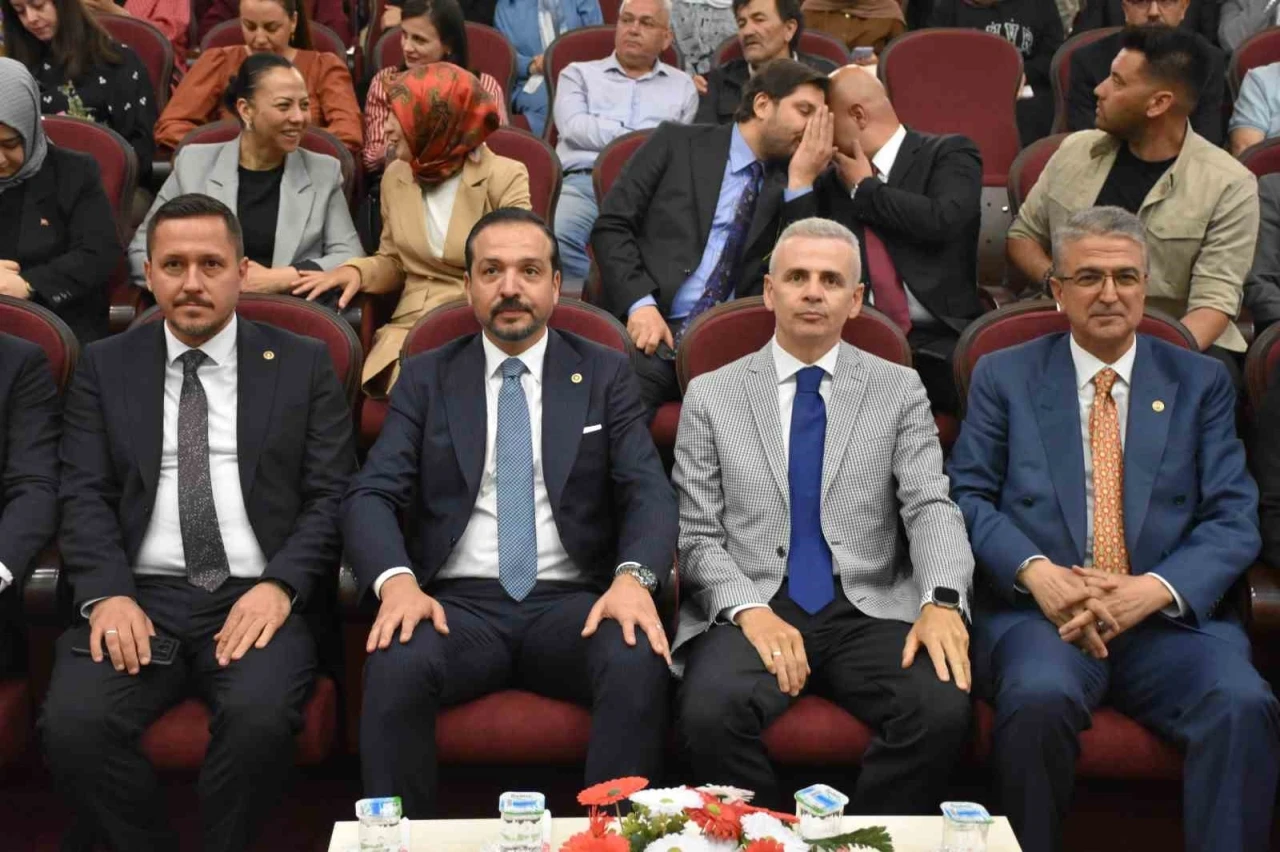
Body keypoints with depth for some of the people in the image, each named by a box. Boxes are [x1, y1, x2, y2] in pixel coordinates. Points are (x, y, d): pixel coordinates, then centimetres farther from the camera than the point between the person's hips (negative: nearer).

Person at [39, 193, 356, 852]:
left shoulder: (304, 366, 11)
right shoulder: (103, 368, 15)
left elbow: (332, 496, 5)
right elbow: (84, 497, 6)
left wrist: (280, 586, -12)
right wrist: (107, 594, -12)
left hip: (257, 599, -1)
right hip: (139, 598, 2)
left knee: (260, 715, -32)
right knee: (72, 721, -27)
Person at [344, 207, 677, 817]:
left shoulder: (606, 375, 11)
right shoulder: (426, 378, 12)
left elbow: (648, 493, 2)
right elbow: (371, 495, 3)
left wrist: (634, 577, -20)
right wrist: (396, 579, -19)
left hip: (572, 605, 0)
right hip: (457, 604, 0)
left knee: (639, 664, -32)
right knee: (396, 665, -32)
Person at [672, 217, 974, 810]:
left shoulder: (899, 390, 12)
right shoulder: (710, 395, 10)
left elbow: (931, 508, 1)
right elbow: (697, 537, 5)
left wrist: (942, 600, -20)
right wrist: (750, 611, -14)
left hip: (870, 611, 1)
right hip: (754, 610, -1)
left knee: (943, 710, -29)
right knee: (710, 712, -32)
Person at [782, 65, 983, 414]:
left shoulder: (949, 154, 6)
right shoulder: (830, 181, 16)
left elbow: (942, 221, -14)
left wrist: (865, 187, -1)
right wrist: (801, 179, 2)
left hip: (939, 342, -2)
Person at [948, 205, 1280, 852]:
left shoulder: (1201, 382, 15)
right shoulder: (1003, 376, 13)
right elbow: (967, 495, 5)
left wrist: (1153, 589, -12)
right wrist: (1037, 572, -14)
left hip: (1170, 616, 1)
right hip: (1041, 610, -1)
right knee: (1039, 697, -33)